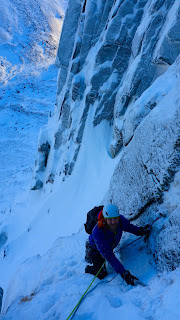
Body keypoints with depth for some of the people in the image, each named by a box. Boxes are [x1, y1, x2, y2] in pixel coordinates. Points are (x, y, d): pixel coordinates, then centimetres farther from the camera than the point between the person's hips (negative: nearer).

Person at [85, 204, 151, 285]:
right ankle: (88, 269, 21)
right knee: (101, 274, -7)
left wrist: (140, 230, -25)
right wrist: (124, 273, -47)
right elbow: (109, 257, -43)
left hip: (109, 247, 5)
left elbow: (128, 226, -6)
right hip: (94, 250, -5)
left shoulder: (120, 220, -31)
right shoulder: (97, 233, -45)